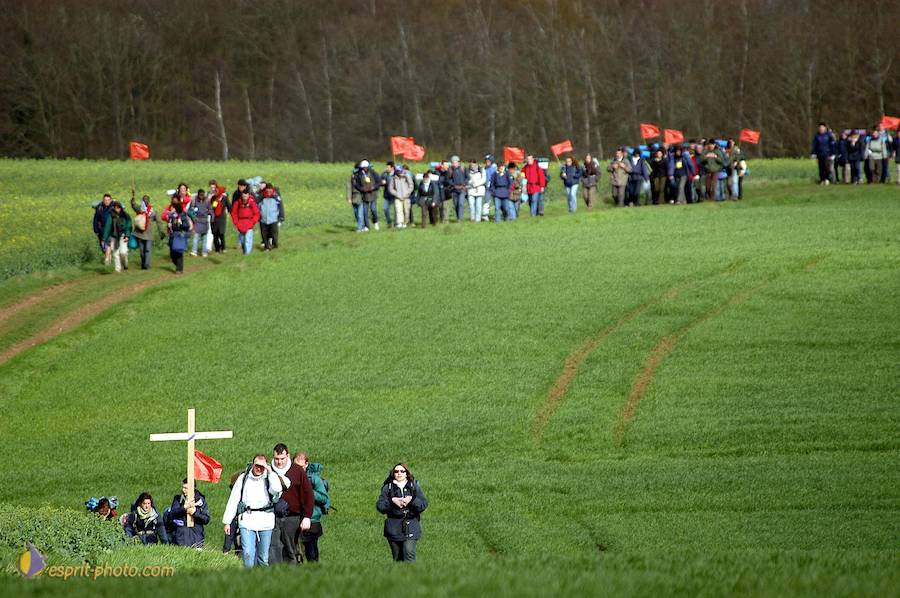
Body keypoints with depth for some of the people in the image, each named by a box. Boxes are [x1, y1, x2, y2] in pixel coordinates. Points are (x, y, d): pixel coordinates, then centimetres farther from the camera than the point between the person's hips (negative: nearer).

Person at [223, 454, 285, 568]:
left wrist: (270, 472, -7)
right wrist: (227, 521, 9)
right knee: (248, 554, -14)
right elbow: (233, 500, 13)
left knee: (263, 557, 4)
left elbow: (277, 490, -15)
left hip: (265, 521, 0)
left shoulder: (269, 478, 8)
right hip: (247, 520, 0)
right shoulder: (243, 478, 11)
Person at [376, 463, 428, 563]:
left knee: (409, 553, -18)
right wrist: (392, 501, -14)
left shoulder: (414, 486, 8)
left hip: (411, 527, -2)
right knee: (397, 557, 6)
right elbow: (379, 506, 1)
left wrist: (411, 500, -14)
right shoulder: (387, 488, 8)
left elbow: (424, 504, 2)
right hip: (394, 527, 2)